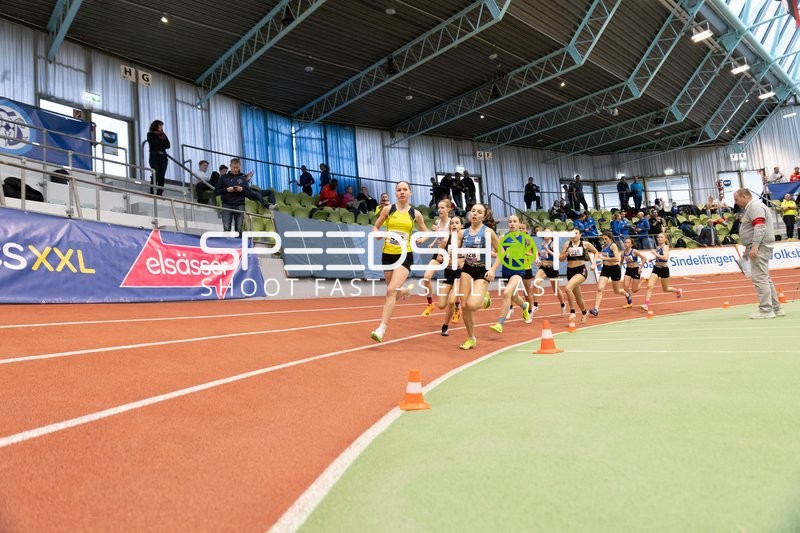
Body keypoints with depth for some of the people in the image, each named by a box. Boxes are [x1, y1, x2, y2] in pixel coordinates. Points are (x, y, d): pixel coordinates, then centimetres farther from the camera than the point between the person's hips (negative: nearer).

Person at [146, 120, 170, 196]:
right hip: (154, 155, -4)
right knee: (155, 174, -15)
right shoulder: (150, 134, 9)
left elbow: (168, 145, 9)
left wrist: (164, 138, -4)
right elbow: (152, 143, -9)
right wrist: (161, 140, 0)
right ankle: (152, 192, -15)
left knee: (162, 176, -6)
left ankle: (160, 193, -7)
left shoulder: (163, 135, 20)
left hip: (163, 156, 4)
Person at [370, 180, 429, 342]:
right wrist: (377, 234, -11)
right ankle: (406, 290, 52)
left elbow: (425, 232, 14)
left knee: (391, 290, -19)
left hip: (405, 256, -3)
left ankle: (381, 329, -17)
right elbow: (375, 227, 11)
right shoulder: (388, 209, 3)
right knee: (393, 291, 14)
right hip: (388, 254, 3)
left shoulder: (415, 214, 1)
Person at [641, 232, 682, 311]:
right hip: (656, 269, 6)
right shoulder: (657, 247, 7)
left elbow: (665, 258, -32)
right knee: (649, 286, -13)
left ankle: (678, 291, 45)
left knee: (665, 289, 13)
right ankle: (646, 305, -16)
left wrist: (656, 254, -31)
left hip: (664, 269, -6)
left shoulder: (665, 247, -14)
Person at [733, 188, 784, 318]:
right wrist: (748, 249, 24)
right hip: (757, 248, 11)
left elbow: (760, 227, -22)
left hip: (759, 247, -11)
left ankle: (766, 310, -10)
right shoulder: (750, 208, 21)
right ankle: (776, 308, 20)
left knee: (759, 278, -11)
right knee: (764, 278, 14)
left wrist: (754, 247, -28)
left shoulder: (755, 206, -11)